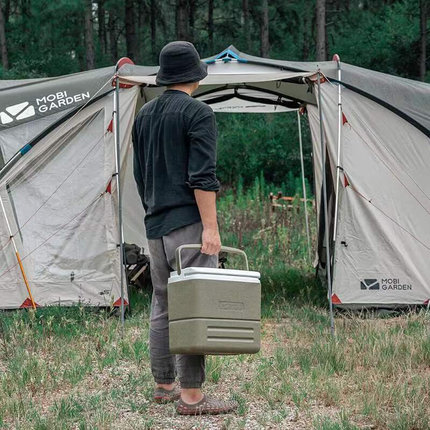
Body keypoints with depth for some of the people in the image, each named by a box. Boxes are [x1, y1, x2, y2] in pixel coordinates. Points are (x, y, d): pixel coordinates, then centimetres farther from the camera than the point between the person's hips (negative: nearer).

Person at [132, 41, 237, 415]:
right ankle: (191, 395, -8)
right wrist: (210, 227, -18)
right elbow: (202, 176, -17)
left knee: (163, 305, 15)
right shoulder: (198, 113, -10)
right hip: (189, 224, -8)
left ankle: (164, 385, 22)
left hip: (155, 225, 8)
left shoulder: (144, 115, 14)